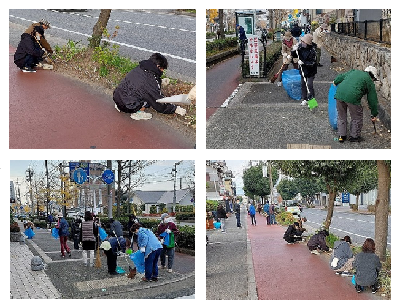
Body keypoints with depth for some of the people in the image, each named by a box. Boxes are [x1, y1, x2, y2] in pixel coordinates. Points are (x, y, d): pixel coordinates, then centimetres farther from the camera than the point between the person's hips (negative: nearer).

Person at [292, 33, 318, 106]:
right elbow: (294, 56, 5)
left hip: (310, 71, -6)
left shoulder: (312, 51, -23)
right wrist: (294, 51, -16)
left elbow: (313, 63, -22)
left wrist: (303, 63, -31)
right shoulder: (300, 47, -7)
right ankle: (304, 99, 23)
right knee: (303, 84, 12)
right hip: (303, 70, 6)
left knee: (309, 85, -7)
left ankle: (311, 100, 5)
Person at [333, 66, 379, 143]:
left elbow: (341, 76, 33)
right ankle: (354, 136, 25)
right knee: (356, 118, 16)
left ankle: (341, 136, 30)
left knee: (341, 116, 22)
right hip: (352, 97, -5)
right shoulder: (369, 82, 13)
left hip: (339, 93, 5)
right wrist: (374, 114, 22)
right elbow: (372, 99, 15)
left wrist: (335, 82, 56)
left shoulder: (354, 72, 26)